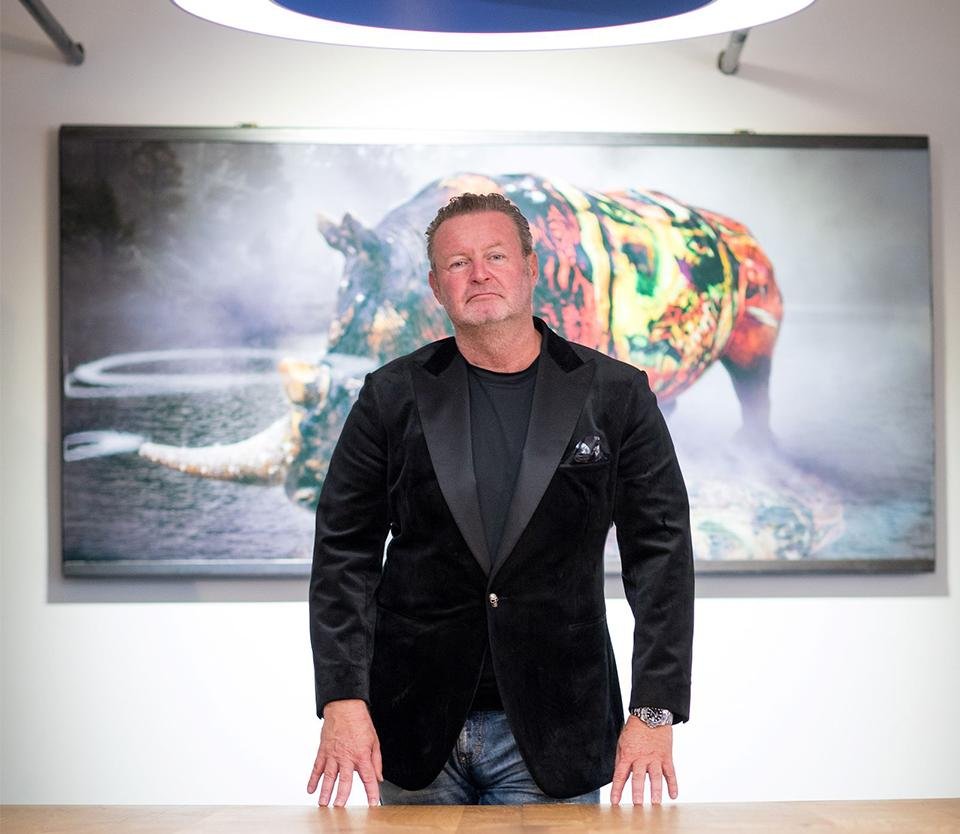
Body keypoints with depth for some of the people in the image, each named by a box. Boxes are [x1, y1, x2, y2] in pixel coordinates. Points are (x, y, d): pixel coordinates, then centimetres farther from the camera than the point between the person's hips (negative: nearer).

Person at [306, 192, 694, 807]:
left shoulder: (616, 395, 0)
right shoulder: (392, 397, 2)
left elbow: (660, 553, -1)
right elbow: (345, 552, 2)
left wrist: (655, 711, -8)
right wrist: (342, 699, -8)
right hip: (415, 732, 1)